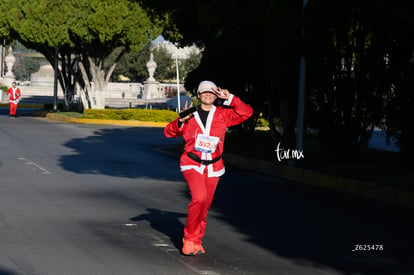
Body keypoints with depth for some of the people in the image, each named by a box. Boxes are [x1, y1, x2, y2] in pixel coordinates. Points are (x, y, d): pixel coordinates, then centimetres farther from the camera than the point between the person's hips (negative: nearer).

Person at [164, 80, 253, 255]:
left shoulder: (222, 114, 3)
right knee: (199, 197, -23)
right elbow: (169, 132, 4)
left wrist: (230, 98, -11)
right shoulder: (191, 116, 2)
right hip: (192, 164, -2)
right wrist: (181, 121, -14)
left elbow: (246, 113, -3)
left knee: (205, 206, 6)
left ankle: (196, 241, 26)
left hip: (213, 167, 3)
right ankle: (189, 238, -8)